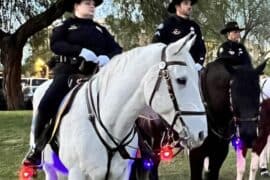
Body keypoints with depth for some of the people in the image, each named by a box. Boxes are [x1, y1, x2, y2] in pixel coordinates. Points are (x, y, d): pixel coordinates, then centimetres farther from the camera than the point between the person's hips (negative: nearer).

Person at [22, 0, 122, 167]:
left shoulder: (101, 29, 22)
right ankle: (38, 146, -1)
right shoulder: (65, 26, 11)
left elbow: (117, 48, 12)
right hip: (69, 71, -3)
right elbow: (56, 44, -7)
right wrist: (80, 50, -22)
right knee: (47, 104, -22)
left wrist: (108, 57, -12)